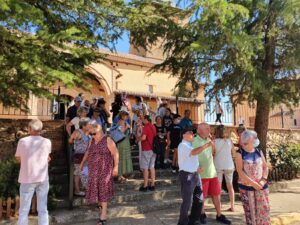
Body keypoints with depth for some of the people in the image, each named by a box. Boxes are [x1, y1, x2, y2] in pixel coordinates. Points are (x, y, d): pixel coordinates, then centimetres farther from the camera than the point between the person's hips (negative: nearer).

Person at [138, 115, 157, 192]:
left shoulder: (146, 127, -13)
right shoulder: (153, 127, 12)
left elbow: (143, 137, -26)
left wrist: (138, 139, -7)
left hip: (146, 149, -8)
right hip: (153, 149, 8)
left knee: (145, 168, 0)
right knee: (152, 167, 11)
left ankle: (145, 186, 5)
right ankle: (152, 185, 15)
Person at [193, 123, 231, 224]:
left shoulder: (209, 140, 7)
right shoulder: (194, 141, -14)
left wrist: (213, 144, 2)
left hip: (212, 171, 6)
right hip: (201, 173, -6)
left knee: (216, 194, 14)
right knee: (201, 196, 9)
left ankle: (219, 215, 29)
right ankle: (202, 214, 30)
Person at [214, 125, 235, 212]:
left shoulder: (215, 142, -9)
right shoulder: (230, 141, -3)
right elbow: (234, 154, 3)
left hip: (218, 165, -2)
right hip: (229, 165, 2)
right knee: (230, 185, 13)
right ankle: (232, 206, 16)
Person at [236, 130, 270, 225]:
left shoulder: (259, 152, 6)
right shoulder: (240, 153, -7)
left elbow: (265, 167, 6)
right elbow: (240, 171, -12)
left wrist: (263, 181, -9)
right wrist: (253, 183, -16)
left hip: (261, 186, 4)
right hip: (246, 187, -3)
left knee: (264, 210, 4)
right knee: (250, 211, 5)